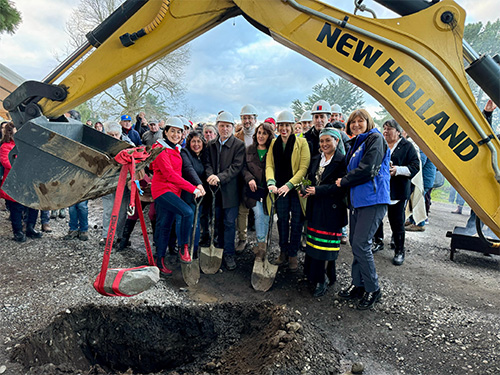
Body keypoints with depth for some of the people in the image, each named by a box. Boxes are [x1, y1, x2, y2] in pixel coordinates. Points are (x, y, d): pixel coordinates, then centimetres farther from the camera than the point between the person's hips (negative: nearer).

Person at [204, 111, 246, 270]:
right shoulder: (211, 145, 10)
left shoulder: (239, 145, -4)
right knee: (217, 221, 15)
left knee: (229, 223, 1)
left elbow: (237, 166, -13)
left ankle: (229, 254, 12)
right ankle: (219, 250, 30)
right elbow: (207, 163, 4)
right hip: (215, 190, 4)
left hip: (230, 190, -4)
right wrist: (211, 176, -18)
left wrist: (220, 177, -23)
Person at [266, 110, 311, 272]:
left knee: (296, 222, 3)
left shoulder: (301, 142, -4)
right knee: (282, 220, 10)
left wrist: (289, 185, -20)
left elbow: (304, 167, -11)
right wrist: (271, 182, -18)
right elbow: (269, 165, 1)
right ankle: (283, 251, 25)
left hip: (297, 188, -3)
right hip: (280, 188, 3)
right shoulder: (274, 144, 8)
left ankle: (293, 254, 17)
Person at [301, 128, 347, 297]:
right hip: (315, 207, 7)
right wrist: (306, 189, -3)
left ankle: (323, 280, 10)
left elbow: (341, 186, -16)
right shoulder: (316, 159, 15)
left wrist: (317, 191, -16)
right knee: (314, 242, 11)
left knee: (326, 244, -2)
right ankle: (313, 274, 26)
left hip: (332, 210, -6)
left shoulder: (342, 161, -8)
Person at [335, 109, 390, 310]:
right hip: (357, 198, 9)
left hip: (373, 199, -9)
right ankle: (358, 285, 23)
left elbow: (367, 169, -16)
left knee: (361, 244, -10)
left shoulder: (375, 139, -6)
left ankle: (373, 289, 7)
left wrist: (344, 181, -6)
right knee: (354, 242, 10)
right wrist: (345, 182, 5)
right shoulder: (356, 143, 19)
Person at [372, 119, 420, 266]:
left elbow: (415, 167, -6)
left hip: (398, 191, -4)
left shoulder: (407, 146, 1)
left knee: (397, 221, 1)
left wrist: (398, 170, -20)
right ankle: (378, 242, 33)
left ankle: (399, 251, 16)